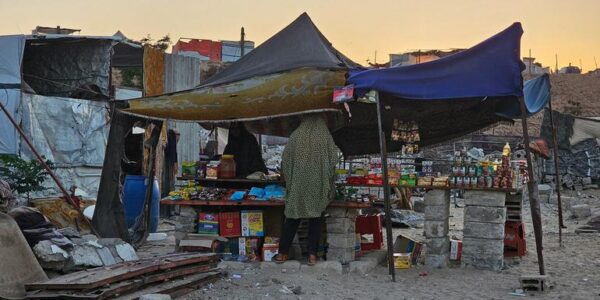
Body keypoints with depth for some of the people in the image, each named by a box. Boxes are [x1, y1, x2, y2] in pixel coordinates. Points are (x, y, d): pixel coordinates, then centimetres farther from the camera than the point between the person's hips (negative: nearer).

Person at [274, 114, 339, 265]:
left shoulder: (295, 136, 1)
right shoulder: (326, 137, -1)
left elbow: (285, 161, 1)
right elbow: (333, 163, -1)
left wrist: (288, 182, 10)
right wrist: (330, 188, 8)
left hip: (297, 185, 1)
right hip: (318, 185, -1)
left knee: (293, 217, 9)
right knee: (316, 219, 7)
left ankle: (283, 252, 12)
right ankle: (312, 254, 6)